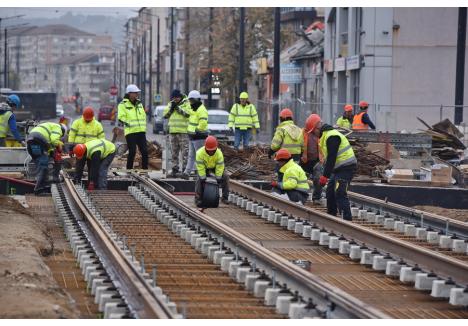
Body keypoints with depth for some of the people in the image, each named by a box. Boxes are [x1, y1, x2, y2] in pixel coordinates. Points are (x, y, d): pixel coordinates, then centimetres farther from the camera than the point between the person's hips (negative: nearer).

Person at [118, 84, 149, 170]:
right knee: (132, 151, -8)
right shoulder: (123, 104, -2)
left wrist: (144, 126, 15)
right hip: (130, 132, -6)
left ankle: (145, 168, 11)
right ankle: (129, 169, 2)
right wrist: (127, 123, -19)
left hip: (141, 131, 6)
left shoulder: (139, 103, 17)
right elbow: (121, 117, -9)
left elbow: (144, 116, 24)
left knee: (144, 151, 3)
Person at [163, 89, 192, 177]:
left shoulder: (186, 103, -1)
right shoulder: (170, 104, 15)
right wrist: (171, 107, -5)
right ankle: (175, 169, 15)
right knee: (174, 152, 10)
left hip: (183, 131, -6)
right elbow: (165, 115, 9)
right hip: (172, 131, 6)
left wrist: (178, 108, -17)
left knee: (185, 152, -7)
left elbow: (188, 113, -18)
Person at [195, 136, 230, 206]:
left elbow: (220, 167, -25)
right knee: (199, 179, -25)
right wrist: (203, 179, -30)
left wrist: (218, 179, -24)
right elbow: (200, 168, -31)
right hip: (204, 167, -2)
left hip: (215, 167, 2)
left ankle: (224, 197, -3)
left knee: (225, 177, -14)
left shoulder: (219, 153, -31)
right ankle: (198, 199, -14)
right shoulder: (200, 153, -35)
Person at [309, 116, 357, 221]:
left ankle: (347, 219, -19)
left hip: (346, 168, -11)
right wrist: (325, 174, 15)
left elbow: (331, 158, -23)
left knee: (340, 194, -16)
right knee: (330, 191, 15)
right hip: (338, 168, 11)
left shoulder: (332, 137, -19)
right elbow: (328, 157, 20)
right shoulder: (325, 135, 15)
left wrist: (325, 176, -22)